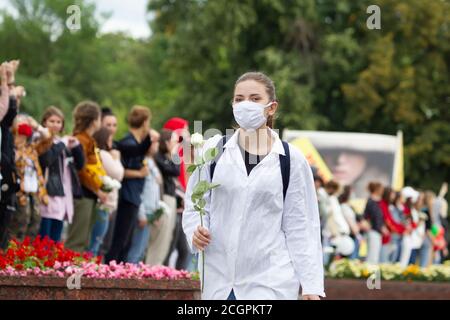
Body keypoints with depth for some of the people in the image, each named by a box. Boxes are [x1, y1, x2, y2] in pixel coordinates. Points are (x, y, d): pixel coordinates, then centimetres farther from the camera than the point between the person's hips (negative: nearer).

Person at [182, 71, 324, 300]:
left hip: (271, 282, -2)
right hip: (219, 279, 2)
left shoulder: (291, 160, 2)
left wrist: (311, 284, -2)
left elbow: (300, 226, 3)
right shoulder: (213, 151, 4)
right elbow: (194, 205, 11)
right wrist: (195, 231, -11)